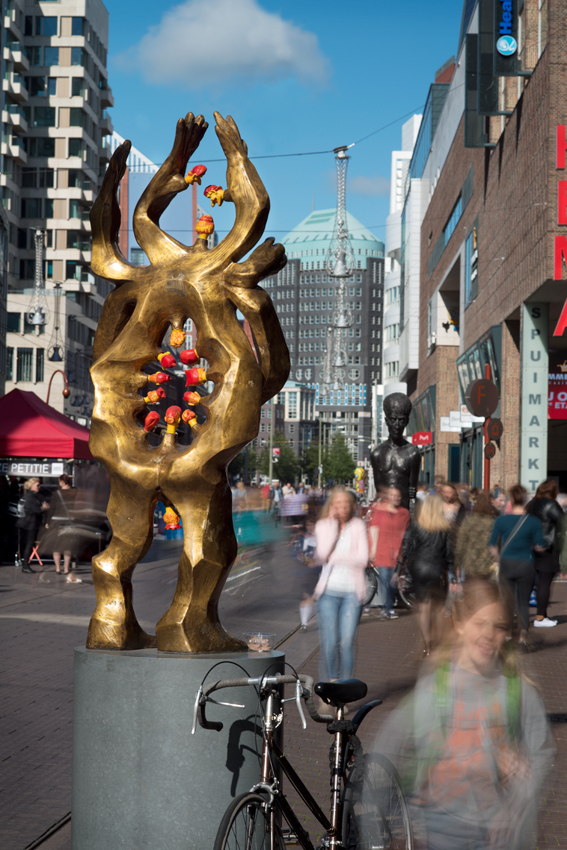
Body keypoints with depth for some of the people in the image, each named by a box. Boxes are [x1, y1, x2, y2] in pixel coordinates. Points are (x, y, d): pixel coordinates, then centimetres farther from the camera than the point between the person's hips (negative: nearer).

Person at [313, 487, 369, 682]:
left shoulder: (358, 526, 5)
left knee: (347, 642, -4)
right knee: (329, 642, -5)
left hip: (352, 591, 0)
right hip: (329, 590, 0)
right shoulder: (323, 526, 6)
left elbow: (363, 559, -4)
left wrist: (335, 557, -11)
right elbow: (322, 554, -12)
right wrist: (333, 523, -9)